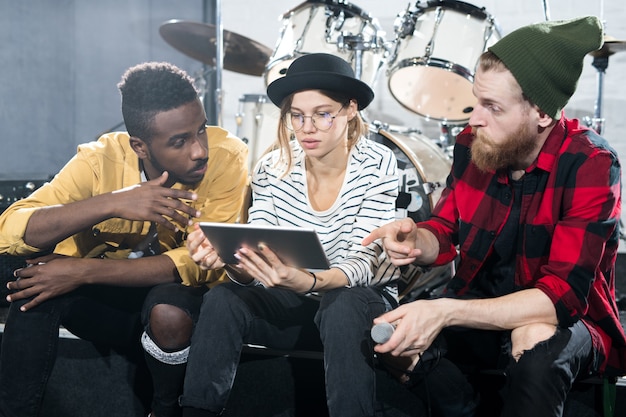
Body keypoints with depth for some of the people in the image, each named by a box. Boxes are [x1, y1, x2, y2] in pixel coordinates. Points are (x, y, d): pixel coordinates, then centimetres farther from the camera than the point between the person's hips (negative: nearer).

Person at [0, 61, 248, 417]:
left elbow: (205, 264, -25)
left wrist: (83, 272, -30)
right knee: (35, 282, -25)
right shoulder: (100, 160, -13)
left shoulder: (227, 157, -18)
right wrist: (113, 203, -36)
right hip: (105, 301, 1)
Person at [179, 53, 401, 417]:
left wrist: (305, 281, -44)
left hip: (361, 301, -3)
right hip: (293, 303, 3)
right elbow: (256, 270, -8)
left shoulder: (378, 165, -15)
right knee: (221, 300, -25)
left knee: (342, 307, -37)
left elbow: (362, 263, -23)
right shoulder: (273, 169, -6)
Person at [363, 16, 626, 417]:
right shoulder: (473, 144, -7)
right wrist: (417, 240, -20)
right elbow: (446, 232, 6)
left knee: (537, 339, -38)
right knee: (395, 341, -18)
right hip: (479, 310, 6)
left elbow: (563, 296, -29)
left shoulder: (590, 165, -23)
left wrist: (445, 312, -38)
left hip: (567, 323, -5)